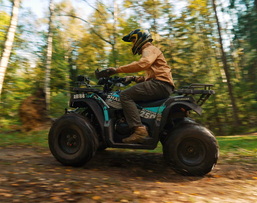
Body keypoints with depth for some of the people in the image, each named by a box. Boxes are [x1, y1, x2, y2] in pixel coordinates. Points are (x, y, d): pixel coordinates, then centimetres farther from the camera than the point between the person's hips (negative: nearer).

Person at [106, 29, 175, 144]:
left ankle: (139, 130, -31)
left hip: (160, 84, -10)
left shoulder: (150, 49, 3)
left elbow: (142, 64, -21)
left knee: (125, 95, -19)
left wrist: (117, 70, -21)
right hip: (161, 86, 10)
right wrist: (134, 78, 13)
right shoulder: (148, 52, 35)